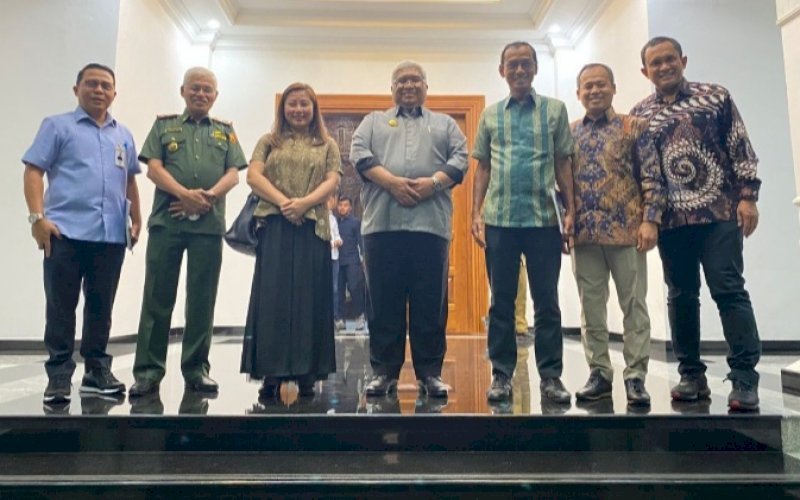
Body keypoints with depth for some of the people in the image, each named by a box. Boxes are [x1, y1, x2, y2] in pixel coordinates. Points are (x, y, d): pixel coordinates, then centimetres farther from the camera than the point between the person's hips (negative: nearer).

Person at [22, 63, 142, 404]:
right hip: (66, 232, -3)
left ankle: (97, 370, 19)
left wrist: (136, 219, 14)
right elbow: (34, 171, 0)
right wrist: (37, 216, -11)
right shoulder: (57, 126, 8)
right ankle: (59, 375, 10)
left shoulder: (123, 135, 19)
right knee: (61, 307, 0)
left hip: (112, 235, 4)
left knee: (101, 307, 9)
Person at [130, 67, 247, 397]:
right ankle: (148, 370, 6)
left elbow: (233, 174, 7)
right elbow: (154, 168, 2)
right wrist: (186, 194, -14)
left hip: (210, 224, 1)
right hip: (166, 221, -1)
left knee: (202, 299, 3)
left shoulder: (225, 131, 18)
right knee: (158, 297, -1)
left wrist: (208, 197, -11)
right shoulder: (164, 125, 15)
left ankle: (196, 368, 11)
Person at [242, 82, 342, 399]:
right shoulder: (268, 142, 17)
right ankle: (271, 373, -1)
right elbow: (253, 176, 3)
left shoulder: (327, 145, 16)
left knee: (309, 298, 0)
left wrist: (304, 203, -15)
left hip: (313, 228, 0)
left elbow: (332, 181, 3)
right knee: (272, 297, -4)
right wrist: (282, 201, -13)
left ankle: (306, 374, 5)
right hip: (274, 226, 0)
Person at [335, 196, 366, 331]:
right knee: (339, 290, 4)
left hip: (352, 261, -3)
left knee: (354, 288, -9)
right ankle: (339, 319, 10)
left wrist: (363, 258, -6)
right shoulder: (335, 222, 13)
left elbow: (360, 241, 1)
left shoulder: (355, 222, 4)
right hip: (338, 261, 3)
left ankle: (359, 317, 4)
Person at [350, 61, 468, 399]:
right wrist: (392, 182, -11)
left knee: (430, 302, 1)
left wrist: (434, 183, -12)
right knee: (383, 302, 2)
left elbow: (460, 158, 7)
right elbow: (359, 154, 4)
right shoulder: (374, 121, 22)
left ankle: (430, 372, 10)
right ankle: (384, 370, 11)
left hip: (431, 223, 0)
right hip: (382, 222, 0)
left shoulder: (445, 124, 23)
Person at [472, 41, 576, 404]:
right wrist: (476, 213, 3)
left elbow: (563, 163, 8)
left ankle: (550, 375, 12)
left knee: (546, 300, 3)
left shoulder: (555, 109, 10)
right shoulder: (490, 114, 13)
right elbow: (482, 168, 11)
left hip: (544, 218, -1)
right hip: (499, 220, 1)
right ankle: (501, 374, 14)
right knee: (501, 300, 5)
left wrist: (570, 210, 0)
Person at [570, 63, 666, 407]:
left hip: (626, 230, -3)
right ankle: (599, 373, 18)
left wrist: (650, 220, -12)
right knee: (591, 307, 7)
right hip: (583, 234, 3)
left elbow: (652, 177, -2)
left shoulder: (634, 128, 4)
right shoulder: (568, 133, 12)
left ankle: (635, 376, 10)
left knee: (634, 305, 2)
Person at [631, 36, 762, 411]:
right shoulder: (639, 115, 10)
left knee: (729, 290, -6)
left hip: (719, 211, -2)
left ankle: (745, 379, -2)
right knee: (681, 296, 6)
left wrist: (747, 196, -6)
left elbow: (740, 148, 3)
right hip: (671, 219, 2)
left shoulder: (716, 96, 7)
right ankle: (692, 375, 16)